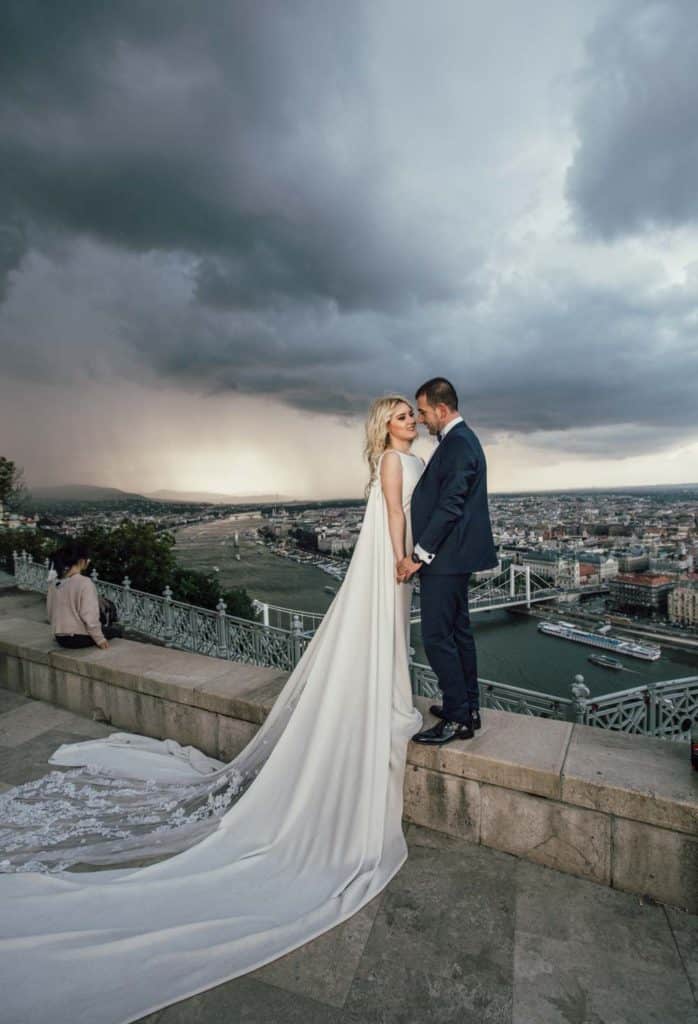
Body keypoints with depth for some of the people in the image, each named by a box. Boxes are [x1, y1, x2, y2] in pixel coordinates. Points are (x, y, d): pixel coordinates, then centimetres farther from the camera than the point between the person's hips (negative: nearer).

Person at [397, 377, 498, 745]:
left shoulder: (458, 443, -16)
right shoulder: (460, 439, 16)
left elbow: (449, 506, -22)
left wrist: (418, 554, -18)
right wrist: (423, 550, 19)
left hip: (445, 557, -11)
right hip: (455, 555, 11)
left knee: (436, 636, -4)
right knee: (458, 631, 16)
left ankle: (457, 719, 8)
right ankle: (468, 707, 28)